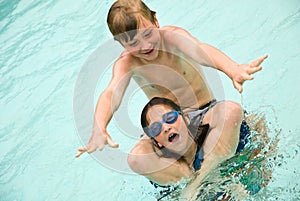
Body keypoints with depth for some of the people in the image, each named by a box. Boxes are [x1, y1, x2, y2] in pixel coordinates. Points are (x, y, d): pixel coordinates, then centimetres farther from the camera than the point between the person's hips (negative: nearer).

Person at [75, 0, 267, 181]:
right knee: (136, 159, -27)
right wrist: (99, 129, -53)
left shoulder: (173, 36, -17)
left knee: (232, 110, -35)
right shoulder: (126, 63, -11)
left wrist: (233, 69, -62)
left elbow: (199, 50, -40)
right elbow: (111, 94, -30)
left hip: (205, 113, -1)